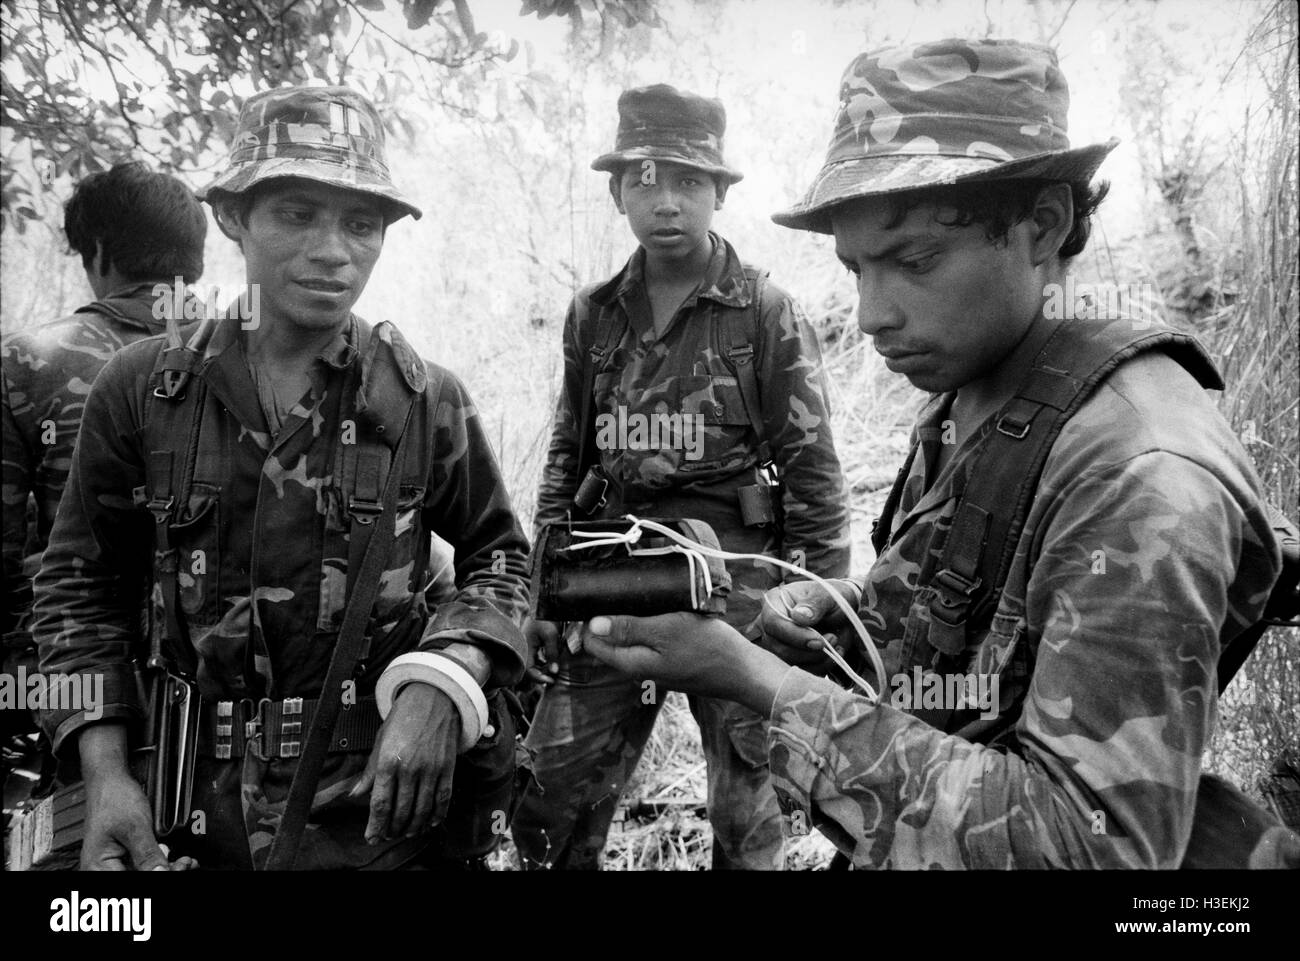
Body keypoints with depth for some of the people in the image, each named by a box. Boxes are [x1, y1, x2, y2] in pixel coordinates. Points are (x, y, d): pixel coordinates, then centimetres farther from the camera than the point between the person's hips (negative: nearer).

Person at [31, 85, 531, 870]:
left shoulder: (425, 400, -6)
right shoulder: (142, 390, -3)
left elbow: (500, 556, 3)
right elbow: (83, 583, 4)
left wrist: (440, 685, -15)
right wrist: (105, 773, -5)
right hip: (207, 817, 2)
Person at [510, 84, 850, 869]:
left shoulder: (768, 315, -4)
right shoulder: (593, 316, 8)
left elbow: (813, 477, -4)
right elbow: (567, 460, 13)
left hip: (738, 588, -3)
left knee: (750, 825, 11)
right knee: (550, 814, 9)